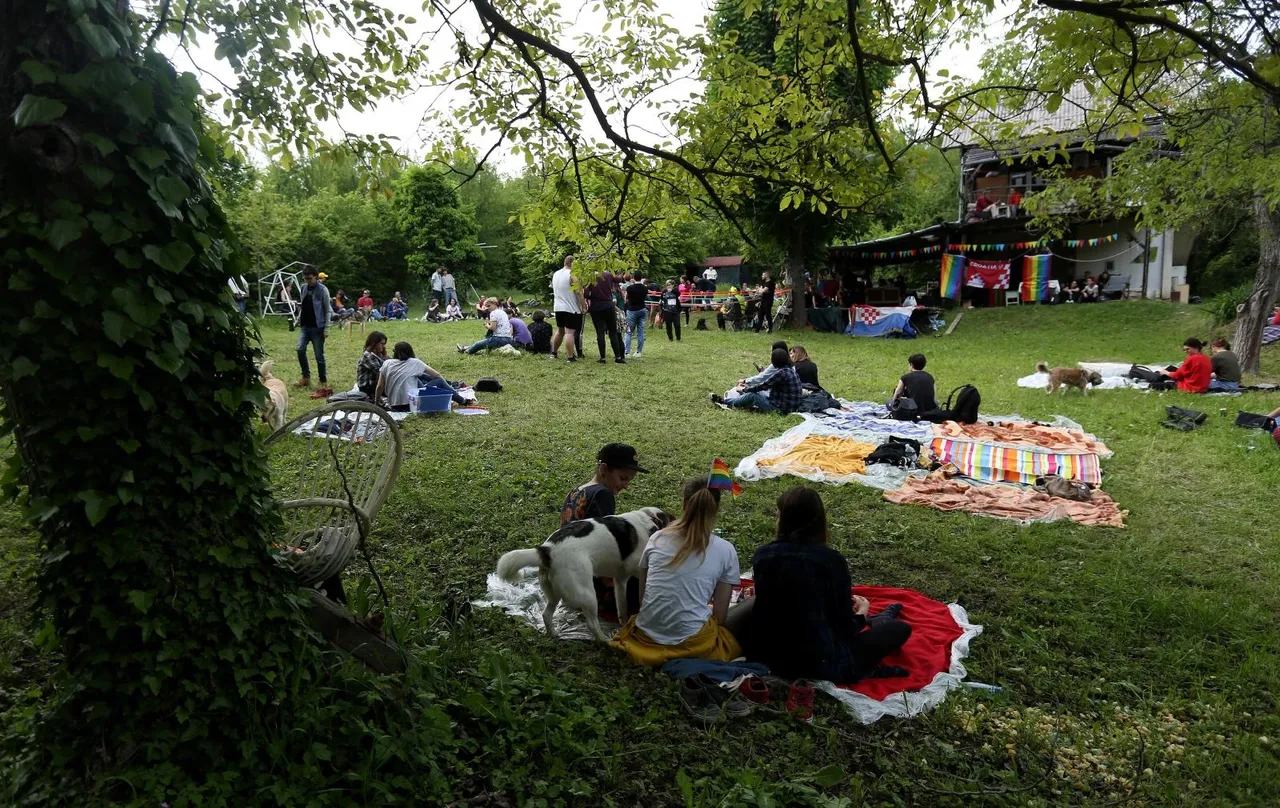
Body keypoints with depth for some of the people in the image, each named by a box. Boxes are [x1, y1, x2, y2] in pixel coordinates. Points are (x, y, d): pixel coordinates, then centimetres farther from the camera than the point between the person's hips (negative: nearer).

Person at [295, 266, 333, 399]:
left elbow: (328, 310, -9)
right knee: (300, 349, -7)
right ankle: (306, 377, 13)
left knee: (319, 356, -4)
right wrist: (298, 319, 11)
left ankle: (323, 385, 2)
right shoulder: (304, 288, 9)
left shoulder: (322, 290, -8)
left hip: (318, 327, -5)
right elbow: (303, 307, 19)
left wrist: (326, 328, -13)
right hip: (305, 326, 5)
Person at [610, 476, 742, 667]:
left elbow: (642, 597, 9)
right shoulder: (725, 551, -6)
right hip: (691, 640, -4)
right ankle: (685, 656, 2)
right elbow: (719, 615, -2)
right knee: (735, 646, 27)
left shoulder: (657, 538, 2)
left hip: (647, 634, 5)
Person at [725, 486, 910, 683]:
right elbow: (845, 627, -7)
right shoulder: (832, 560, -17)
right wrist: (862, 612, 16)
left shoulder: (762, 555, -6)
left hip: (769, 658, 5)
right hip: (821, 664, -4)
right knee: (901, 628, 14)